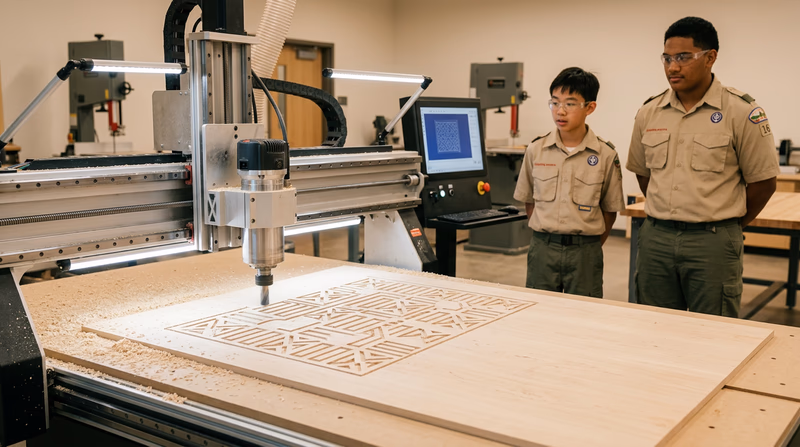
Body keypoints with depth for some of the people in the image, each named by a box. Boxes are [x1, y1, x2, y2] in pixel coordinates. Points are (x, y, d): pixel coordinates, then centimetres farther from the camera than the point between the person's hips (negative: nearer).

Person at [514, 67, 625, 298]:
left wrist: (591, 247, 3)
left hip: (585, 252, -1)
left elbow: (610, 209, 4)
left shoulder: (605, 155, -4)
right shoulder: (536, 150, 1)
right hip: (542, 249, 2)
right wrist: (543, 236, 8)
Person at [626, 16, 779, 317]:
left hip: (713, 242, -4)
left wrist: (727, 225, 4)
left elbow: (763, 181, -2)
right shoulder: (649, 113, 5)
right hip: (656, 237, 4)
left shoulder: (742, 112, -7)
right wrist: (667, 216, 13)